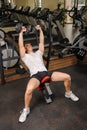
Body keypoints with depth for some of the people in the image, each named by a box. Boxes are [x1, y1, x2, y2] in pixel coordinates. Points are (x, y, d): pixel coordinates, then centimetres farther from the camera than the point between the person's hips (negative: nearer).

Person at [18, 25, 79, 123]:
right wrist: (21, 33, 9)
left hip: (46, 72, 4)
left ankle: (68, 93, 20)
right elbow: (20, 46, 7)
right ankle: (26, 109, -12)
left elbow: (41, 41, 27)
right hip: (35, 75, -4)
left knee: (67, 77, -10)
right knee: (29, 90, -39)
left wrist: (40, 30, 27)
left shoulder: (38, 53, 30)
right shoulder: (25, 56, 19)